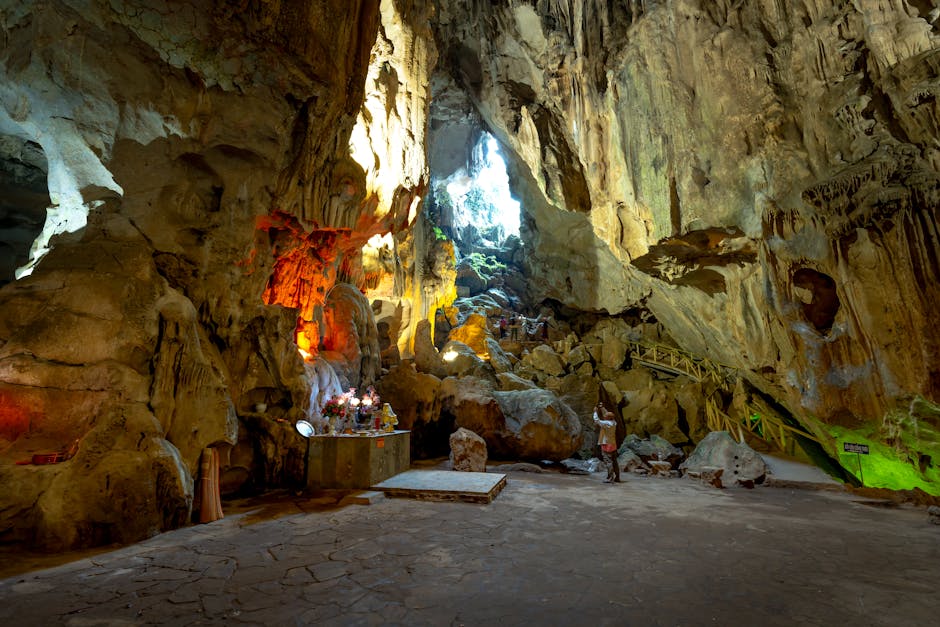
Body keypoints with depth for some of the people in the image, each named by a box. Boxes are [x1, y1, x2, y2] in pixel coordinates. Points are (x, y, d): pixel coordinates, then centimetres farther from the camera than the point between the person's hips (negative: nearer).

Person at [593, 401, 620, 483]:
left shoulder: (606, 424, -17)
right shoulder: (613, 423, 7)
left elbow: (596, 420, -12)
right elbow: (607, 414, 21)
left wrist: (595, 411, -2)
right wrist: (602, 408, 23)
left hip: (607, 445, -8)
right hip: (613, 444, 8)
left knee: (608, 462, -7)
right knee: (614, 461, 11)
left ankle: (610, 478, -8)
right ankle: (617, 478, 16)